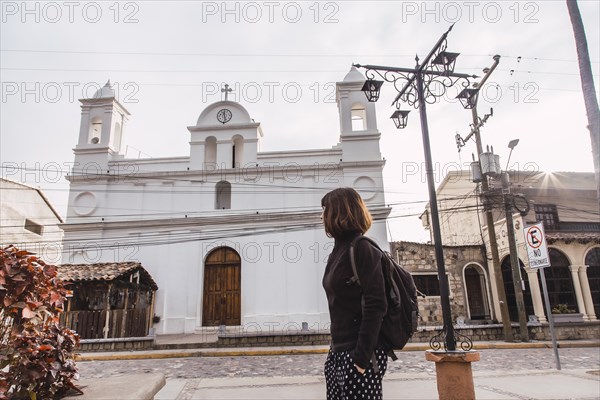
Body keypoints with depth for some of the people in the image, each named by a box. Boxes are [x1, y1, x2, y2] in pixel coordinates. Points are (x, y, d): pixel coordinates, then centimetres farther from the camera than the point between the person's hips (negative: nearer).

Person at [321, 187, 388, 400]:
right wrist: (335, 348, 16)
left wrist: (362, 357, -21)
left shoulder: (362, 249, -14)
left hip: (358, 353, -8)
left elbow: (375, 306, -20)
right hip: (339, 351, 8)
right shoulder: (338, 251, 11)